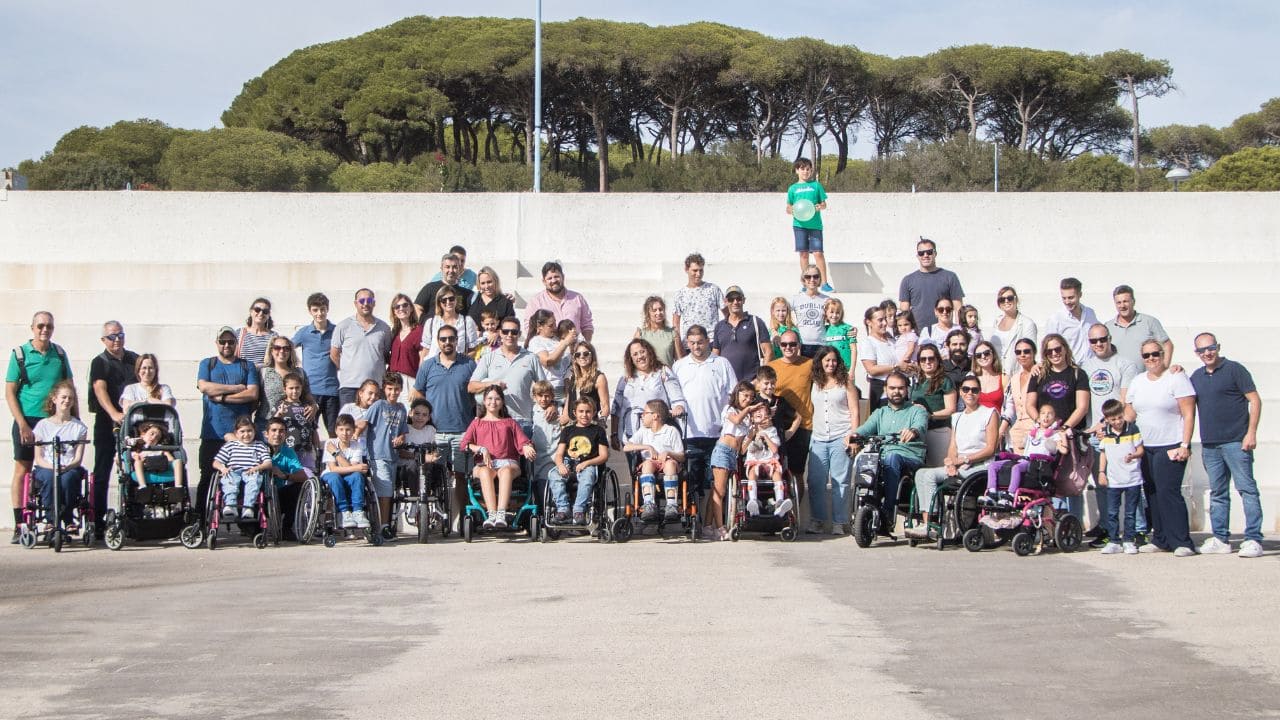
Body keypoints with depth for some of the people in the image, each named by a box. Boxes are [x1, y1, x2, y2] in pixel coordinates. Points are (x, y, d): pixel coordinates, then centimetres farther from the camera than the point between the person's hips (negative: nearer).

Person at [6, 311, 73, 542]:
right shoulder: (20, 354, -2)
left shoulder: (59, 353, 7)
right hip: (28, 419, -3)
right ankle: (19, 525, 1)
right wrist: (23, 424, -12)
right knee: (22, 470, -1)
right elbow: (10, 393, -4)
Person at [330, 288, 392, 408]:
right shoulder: (344, 327, 4)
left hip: (376, 386, 3)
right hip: (349, 385, -2)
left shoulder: (383, 328, 11)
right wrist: (345, 371, 5)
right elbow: (334, 354, 8)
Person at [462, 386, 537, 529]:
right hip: (483, 464, 0)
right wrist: (481, 449, -6)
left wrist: (527, 448, -10)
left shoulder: (510, 423, 28)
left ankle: (501, 514, -55)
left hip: (507, 462, 0)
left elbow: (523, 441, 14)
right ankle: (491, 514, -54)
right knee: (485, 472, -39)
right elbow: (464, 444, 12)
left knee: (505, 471, -39)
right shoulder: (477, 423, 26)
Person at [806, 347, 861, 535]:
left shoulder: (845, 383, 6)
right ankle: (817, 521, 6)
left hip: (841, 439, -4)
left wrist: (852, 435, -9)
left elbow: (854, 412, 2)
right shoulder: (815, 385, 15)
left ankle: (839, 523, -3)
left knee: (840, 482, -5)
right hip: (818, 439, 4)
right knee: (815, 482, -1)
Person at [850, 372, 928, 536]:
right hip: (882, 459, 3)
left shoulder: (917, 410, 14)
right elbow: (866, 428, 6)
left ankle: (888, 514, -41)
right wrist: (855, 435, -19)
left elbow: (920, 426, -10)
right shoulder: (880, 413, 27)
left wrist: (912, 432, -37)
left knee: (892, 457, -38)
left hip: (911, 459, -3)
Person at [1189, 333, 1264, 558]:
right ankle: (1220, 539, 14)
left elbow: (1255, 400, -6)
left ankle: (1253, 539, -8)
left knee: (1247, 489, -6)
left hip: (1236, 442, -6)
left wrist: (1251, 432, -13)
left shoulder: (1234, 369, -3)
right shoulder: (1196, 377, 14)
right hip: (1209, 445, 6)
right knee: (1217, 493, 9)